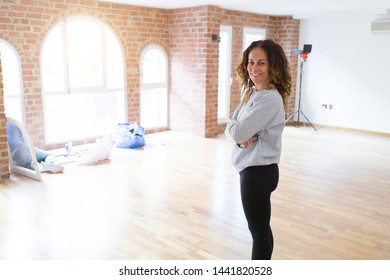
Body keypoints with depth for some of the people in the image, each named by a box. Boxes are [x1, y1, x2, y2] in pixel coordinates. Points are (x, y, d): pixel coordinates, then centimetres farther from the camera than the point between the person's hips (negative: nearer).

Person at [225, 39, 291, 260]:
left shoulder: (270, 98, -21)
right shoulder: (252, 93, 9)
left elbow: (237, 132, -25)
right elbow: (231, 127, 6)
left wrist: (236, 129, -3)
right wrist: (242, 136, -16)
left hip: (258, 170, -10)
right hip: (254, 167, 10)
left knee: (259, 229, 6)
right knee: (259, 226, 21)